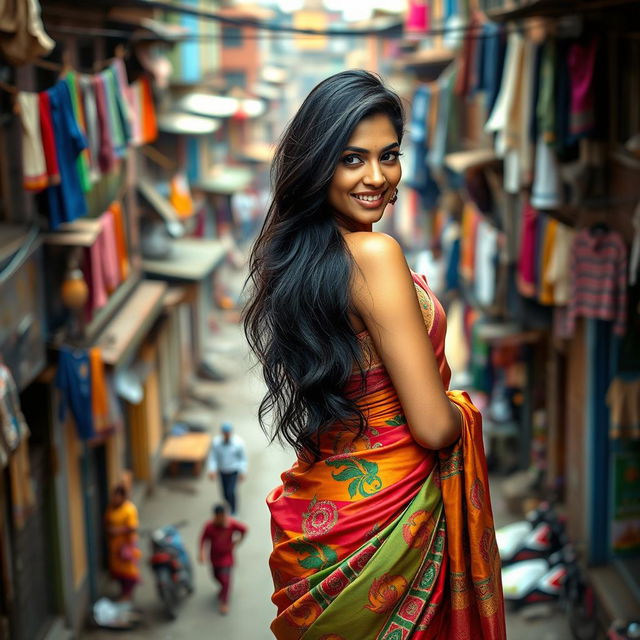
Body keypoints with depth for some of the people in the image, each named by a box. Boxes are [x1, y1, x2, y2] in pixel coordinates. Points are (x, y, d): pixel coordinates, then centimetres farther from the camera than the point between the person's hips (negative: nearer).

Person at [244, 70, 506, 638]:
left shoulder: (294, 251, 0)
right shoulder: (375, 254, -24)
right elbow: (434, 426, -24)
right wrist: (463, 408, -1)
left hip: (316, 503, 8)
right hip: (383, 516, -8)